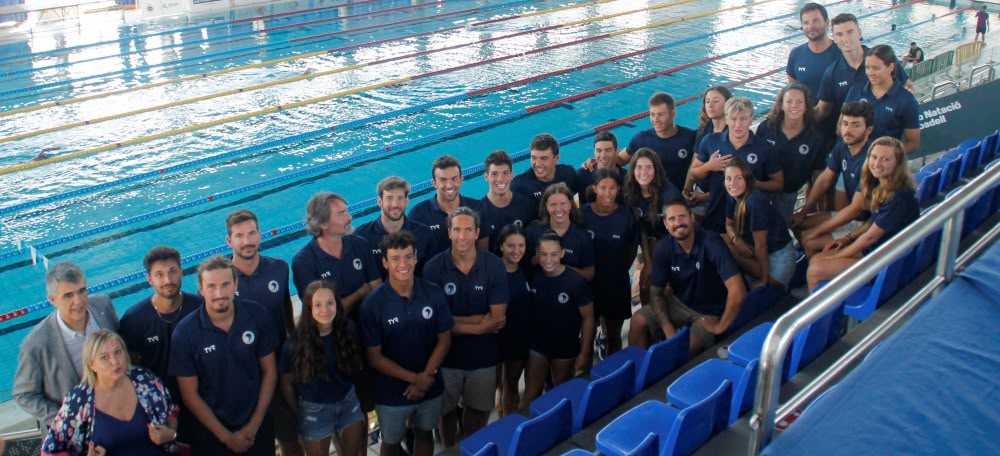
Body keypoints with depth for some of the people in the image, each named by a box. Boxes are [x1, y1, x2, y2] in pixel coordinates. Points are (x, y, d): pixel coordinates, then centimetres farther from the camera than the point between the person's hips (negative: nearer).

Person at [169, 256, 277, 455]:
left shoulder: (257, 315, -12)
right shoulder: (185, 333, -16)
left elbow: (269, 371, -3)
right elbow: (190, 394, -9)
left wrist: (253, 426, -6)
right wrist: (226, 437, -9)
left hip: (258, 426, 2)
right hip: (210, 432, -1)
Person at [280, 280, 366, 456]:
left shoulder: (348, 330, -9)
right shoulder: (297, 341, -17)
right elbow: (287, 383, -6)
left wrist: (362, 398, 6)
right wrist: (296, 415, 1)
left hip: (349, 402, 3)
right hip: (314, 409, -3)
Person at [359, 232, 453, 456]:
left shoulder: (434, 294, -13)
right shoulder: (373, 303, -19)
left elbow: (444, 340, -4)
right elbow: (374, 357, -15)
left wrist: (425, 378, -14)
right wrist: (414, 378, -19)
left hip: (430, 388, 2)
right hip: (391, 392, -2)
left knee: (424, 434, 24)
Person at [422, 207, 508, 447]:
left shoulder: (494, 266, -13)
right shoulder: (433, 268, -16)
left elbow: (497, 319, -13)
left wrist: (454, 320, -19)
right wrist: (478, 327, -17)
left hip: (483, 355, 1)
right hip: (446, 354, -1)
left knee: (478, 409, 22)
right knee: (447, 410, 20)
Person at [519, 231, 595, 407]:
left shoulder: (576, 282, -21)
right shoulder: (532, 276, -13)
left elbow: (588, 318, -12)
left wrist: (584, 353, -11)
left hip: (566, 349, -2)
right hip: (537, 346, 2)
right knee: (530, 396, 8)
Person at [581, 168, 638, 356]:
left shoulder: (627, 216, -9)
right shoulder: (583, 214, -12)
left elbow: (632, 249, 4)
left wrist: (619, 270, 2)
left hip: (616, 284, 1)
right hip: (588, 282, -1)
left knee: (614, 335, 16)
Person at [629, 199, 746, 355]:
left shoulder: (711, 243, -26)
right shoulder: (664, 247, -10)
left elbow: (738, 291, -33)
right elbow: (656, 292, -4)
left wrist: (721, 327, -23)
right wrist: (668, 328, -18)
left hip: (710, 312, -5)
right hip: (680, 304, 5)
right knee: (638, 321, -13)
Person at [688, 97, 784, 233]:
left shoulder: (764, 148, -8)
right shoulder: (710, 141, -4)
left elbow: (778, 183, 0)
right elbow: (692, 175, 4)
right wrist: (708, 167, -16)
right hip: (713, 217, 1)